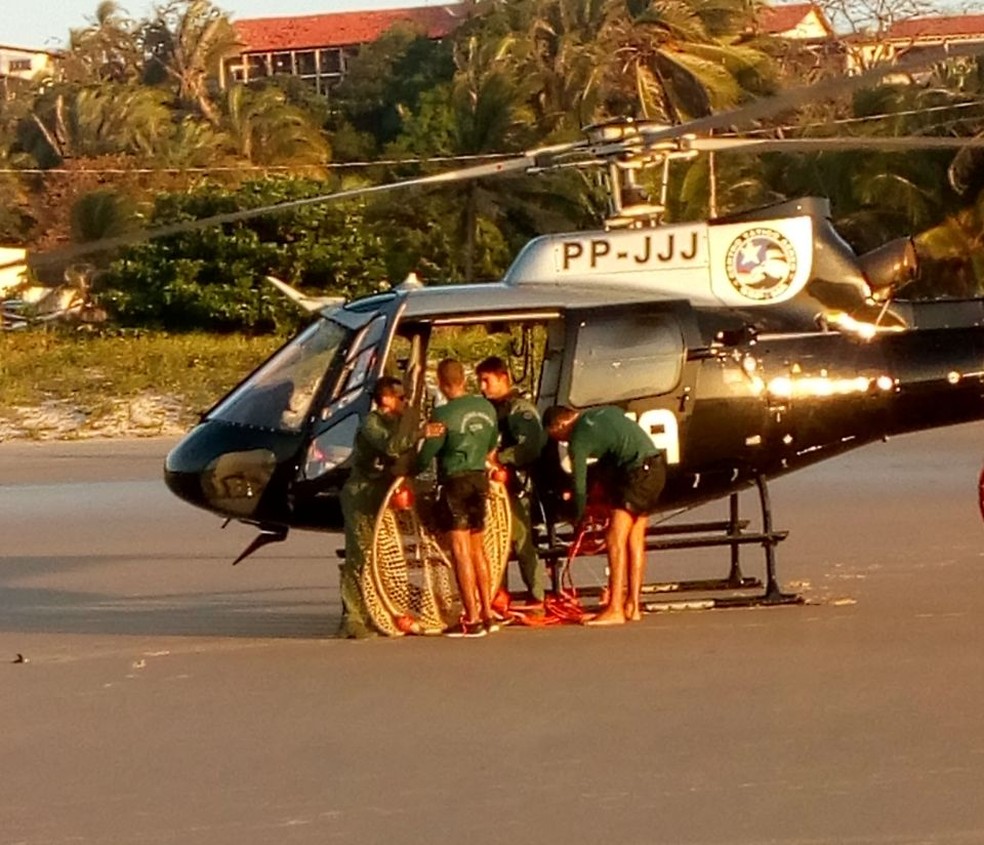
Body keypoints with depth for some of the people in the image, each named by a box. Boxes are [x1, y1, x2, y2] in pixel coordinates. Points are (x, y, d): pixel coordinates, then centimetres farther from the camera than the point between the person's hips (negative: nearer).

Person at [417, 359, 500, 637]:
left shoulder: (444, 414, -14)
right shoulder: (486, 408, 4)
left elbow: (426, 457, -8)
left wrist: (410, 470, 10)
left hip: (455, 481, -6)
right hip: (480, 478, 6)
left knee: (461, 550, -5)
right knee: (478, 549, 14)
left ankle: (472, 620, -8)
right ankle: (487, 615, 15)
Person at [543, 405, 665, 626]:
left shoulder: (579, 439, -7)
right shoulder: (602, 412, 16)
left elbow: (580, 485, -3)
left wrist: (578, 519, 10)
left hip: (638, 472, -9)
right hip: (656, 465, 9)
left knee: (615, 539, -9)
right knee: (635, 539, 15)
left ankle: (615, 610, -12)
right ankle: (633, 606, 18)